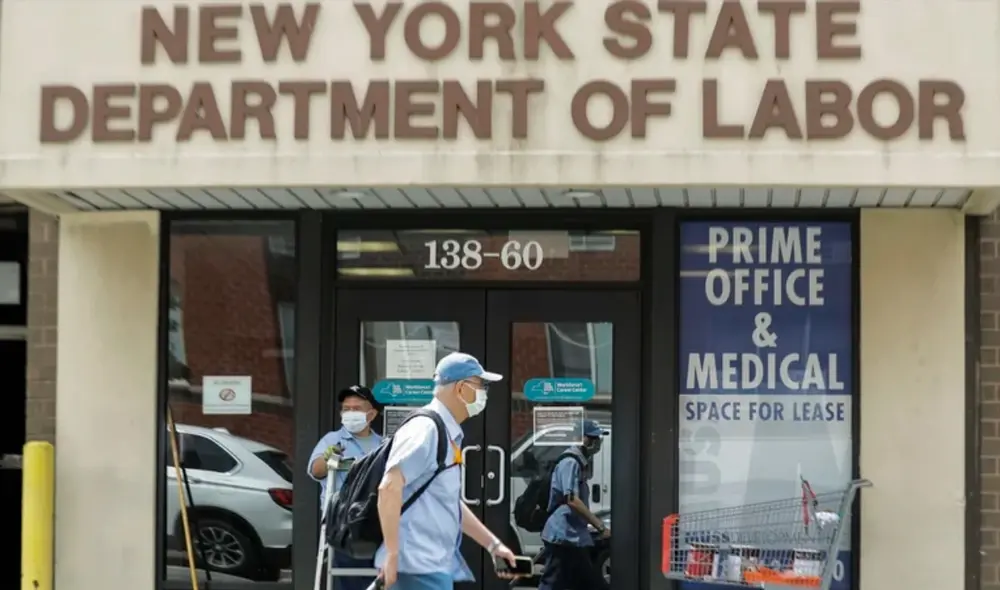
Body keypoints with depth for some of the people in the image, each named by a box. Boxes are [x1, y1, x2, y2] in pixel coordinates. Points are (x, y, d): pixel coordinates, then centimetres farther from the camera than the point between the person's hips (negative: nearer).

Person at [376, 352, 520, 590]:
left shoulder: (448, 435, 18)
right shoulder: (426, 429, -13)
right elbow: (389, 488, -23)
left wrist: (493, 544, 27)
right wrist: (392, 555, -24)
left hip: (435, 565, 10)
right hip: (419, 567, -10)